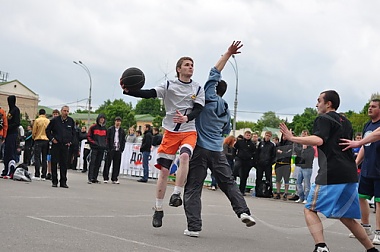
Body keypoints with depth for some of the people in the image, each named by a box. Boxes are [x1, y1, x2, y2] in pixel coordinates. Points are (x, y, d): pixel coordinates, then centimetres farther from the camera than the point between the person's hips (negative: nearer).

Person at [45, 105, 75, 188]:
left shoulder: (71, 121, 5)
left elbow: (73, 132, 18)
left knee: (64, 164, 3)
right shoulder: (55, 120, -2)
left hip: (65, 145, 2)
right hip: (56, 144, -2)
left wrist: (70, 141, 9)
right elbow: (48, 130, 7)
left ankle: (63, 182, 9)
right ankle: (54, 181, 8)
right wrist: (52, 138, -3)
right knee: (54, 163, 0)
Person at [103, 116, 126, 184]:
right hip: (111, 150, -3)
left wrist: (122, 149, 2)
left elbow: (123, 141, 13)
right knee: (108, 163, 0)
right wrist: (108, 148, -8)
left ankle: (114, 179, 9)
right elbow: (107, 139, 0)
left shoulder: (122, 131, 11)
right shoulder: (110, 129, 2)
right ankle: (106, 178, 6)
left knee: (116, 165, 3)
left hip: (118, 150, 3)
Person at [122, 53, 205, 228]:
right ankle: (158, 210, 8)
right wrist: (128, 91, -25)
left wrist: (186, 118, -27)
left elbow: (198, 109, -5)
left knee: (184, 156, -32)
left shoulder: (198, 89, 6)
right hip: (170, 132, 0)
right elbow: (149, 94, -9)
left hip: (189, 131, 0)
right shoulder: (169, 86, 3)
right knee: (164, 170, -1)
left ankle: (176, 194, -24)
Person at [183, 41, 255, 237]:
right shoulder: (226, 111, 17)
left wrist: (228, 54, -1)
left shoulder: (209, 97, -1)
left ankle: (193, 226, -8)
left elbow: (214, 73, -3)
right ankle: (243, 211, -3)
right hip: (217, 151, 5)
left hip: (200, 148, -5)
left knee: (193, 188, -2)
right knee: (228, 182, 15)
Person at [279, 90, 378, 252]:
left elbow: (318, 140, -20)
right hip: (350, 174, 8)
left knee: (310, 210, -4)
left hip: (331, 174, -8)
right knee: (345, 216, 19)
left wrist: (291, 138, -15)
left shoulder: (323, 119, -2)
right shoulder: (346, 122, 23)